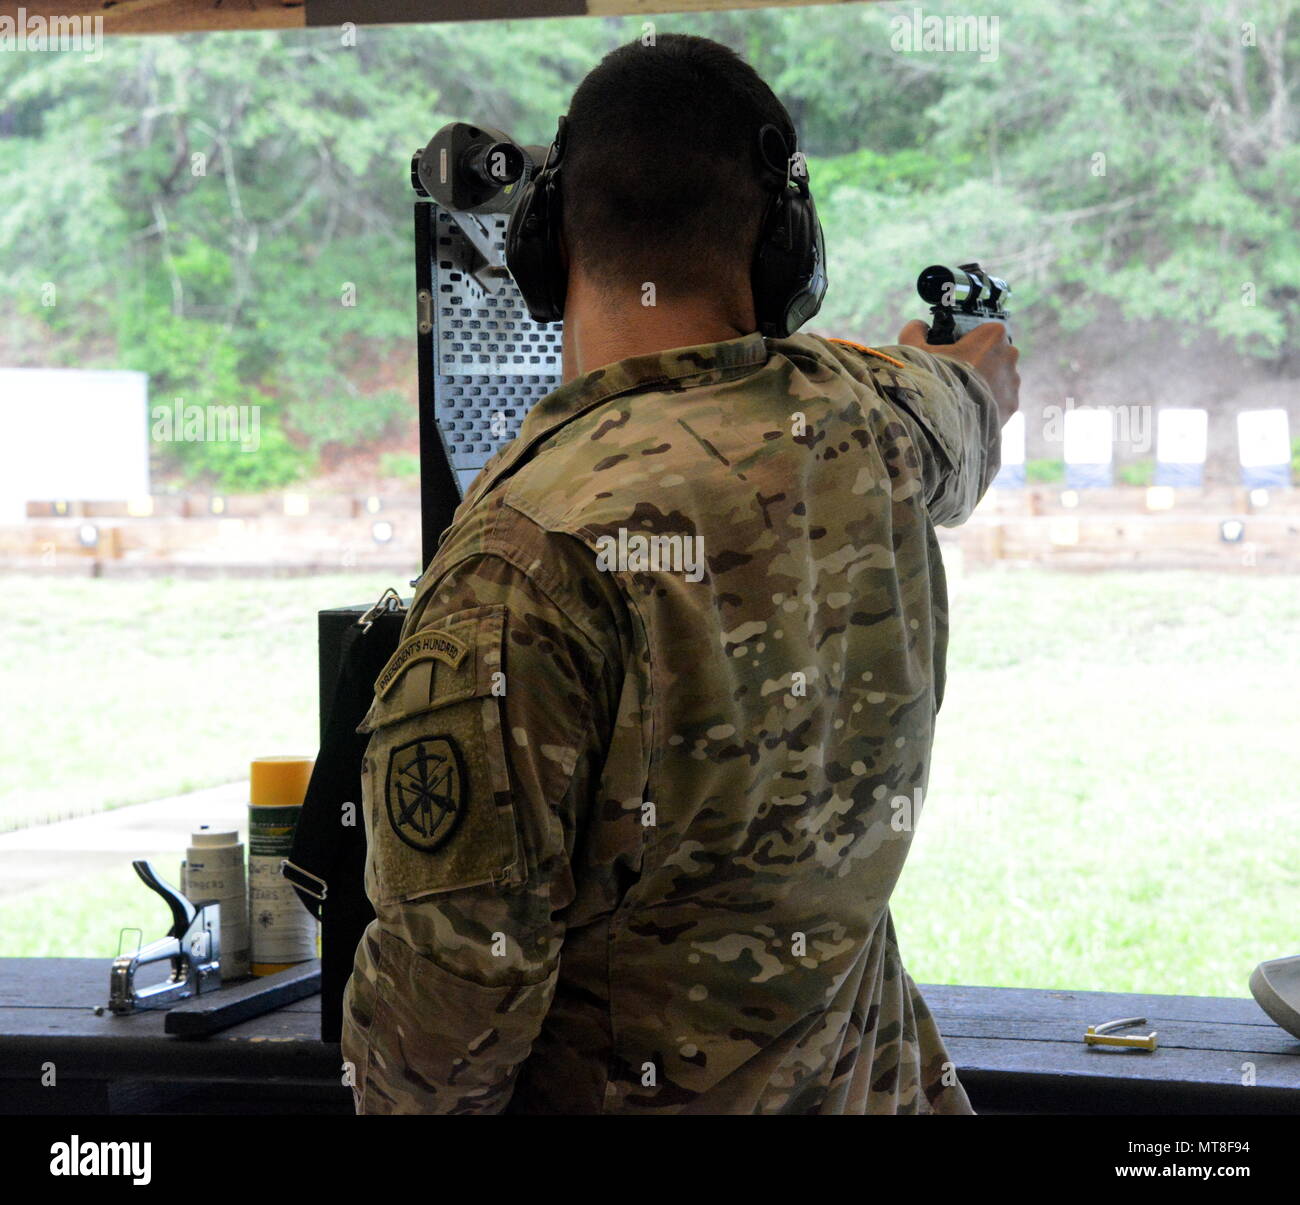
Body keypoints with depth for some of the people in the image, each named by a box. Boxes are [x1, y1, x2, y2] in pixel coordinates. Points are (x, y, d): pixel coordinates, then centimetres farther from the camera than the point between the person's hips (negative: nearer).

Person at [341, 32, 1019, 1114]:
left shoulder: (536, 544, -28)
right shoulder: (872, 421, -7)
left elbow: (455, 969, -27)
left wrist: (398, 1097, -7)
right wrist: (972, 374, 46)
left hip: (623, 1092, -5)